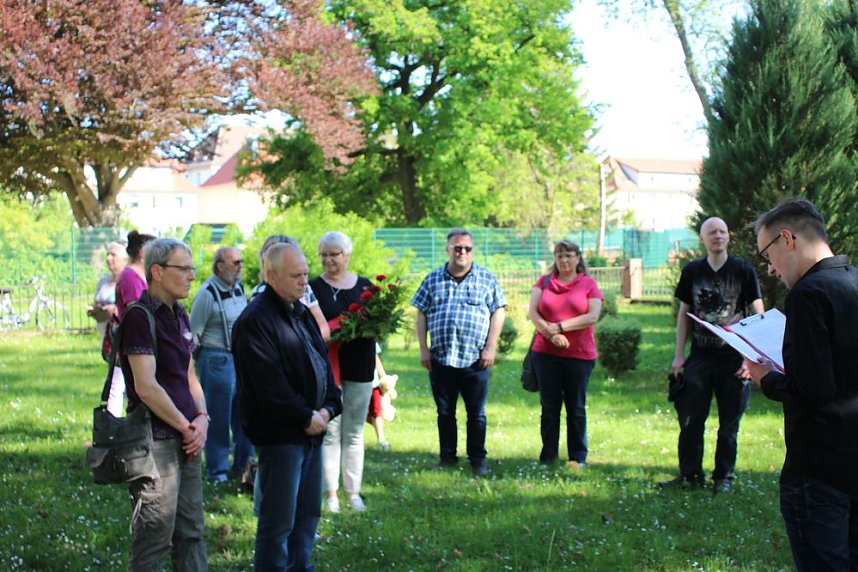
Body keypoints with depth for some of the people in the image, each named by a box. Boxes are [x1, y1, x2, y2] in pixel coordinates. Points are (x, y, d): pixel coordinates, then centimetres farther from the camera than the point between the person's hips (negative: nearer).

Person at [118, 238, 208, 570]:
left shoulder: (179, 317, 14)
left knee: (191, 534, 14)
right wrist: (187, 427, -12)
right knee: (155, 540, -2)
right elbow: (146, 387, -20)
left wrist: (201, 418, 1)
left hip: (186, 442, 9)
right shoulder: (140, 317, -14)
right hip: (156, 441, -9)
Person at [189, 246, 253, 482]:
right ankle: (216, 471, 11)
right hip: (217, 359, -7)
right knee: (218, 418, 1)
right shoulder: (207, 294, -12)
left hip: (240, 357, 7)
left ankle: (243, 466, 25)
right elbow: (193, 333, -9)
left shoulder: (238, 288, 10)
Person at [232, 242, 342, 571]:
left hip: (311, 430, 9)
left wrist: (328, 408, 1)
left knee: (308, 512, 15)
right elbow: (270, 384, -20)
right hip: (279, 433, -9)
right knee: (279, 519, -4)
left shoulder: (302, 314, 15)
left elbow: (322, 364, 17)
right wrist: (306, 418, -14)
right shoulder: (255, 320, -14)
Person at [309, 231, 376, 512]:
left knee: (354, 433, 9)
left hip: (360, 367, 3)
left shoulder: (365, 286, 8)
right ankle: (330, 493, 6)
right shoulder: (313, 287, 0)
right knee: (329, 432, -1)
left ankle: (353, 492, 16)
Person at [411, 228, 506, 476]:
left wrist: (490, 348, -6)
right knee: (445, 412, 10)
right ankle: (447, 456, 20)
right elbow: (421, 314, 9)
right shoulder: (433, 279, 8)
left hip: (475, 359, -2)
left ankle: (478, 459, 14)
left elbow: (498, 313, 1)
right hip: (441, 359, 2)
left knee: (476, 413, 5)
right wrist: (423, 349, 2)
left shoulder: (486, 279, 4)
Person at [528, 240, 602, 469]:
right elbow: (532, 312, -1)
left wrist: (560, 327, -12)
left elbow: (592, 316, -7)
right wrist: (551, 334, -14)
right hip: (546, 353, 2)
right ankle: (547, 457, 13)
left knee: (576, 407, 5)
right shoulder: (544, 282, 9)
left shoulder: (588, 284, 3)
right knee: (549, 407, 6)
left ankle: (578, 458, 12)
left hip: (579, 355, -2)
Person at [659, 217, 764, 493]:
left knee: (729, 422, 5)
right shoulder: (692, 271, 6)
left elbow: (758, 315, -2)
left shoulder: (743, 271, -2)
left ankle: (724, 476, 16)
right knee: (690, 419, 2)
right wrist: (679, 354, 6)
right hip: (700, 355, 2)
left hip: (733, 357, -2)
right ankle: (689, 474, 13)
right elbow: (684, 313, 12)